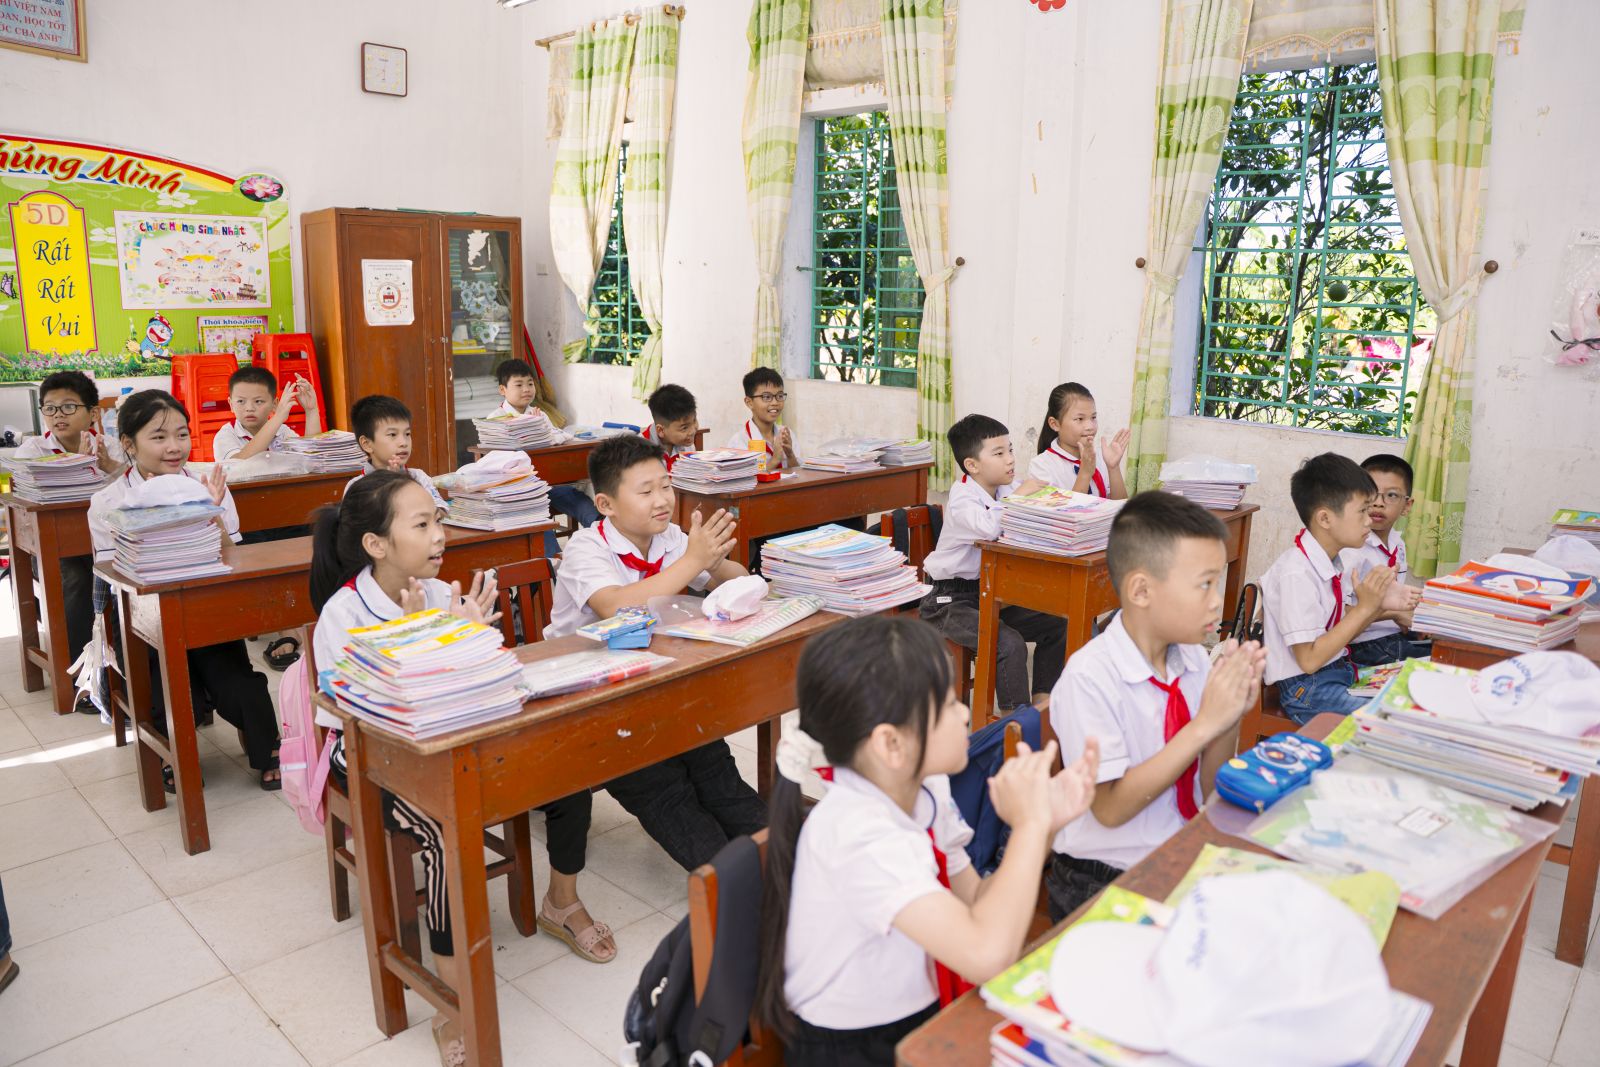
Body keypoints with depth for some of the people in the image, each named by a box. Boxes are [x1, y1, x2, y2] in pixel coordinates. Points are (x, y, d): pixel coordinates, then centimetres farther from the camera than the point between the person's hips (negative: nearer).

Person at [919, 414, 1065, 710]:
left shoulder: (1009, 489, 5)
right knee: (1009, 642, -26)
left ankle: (1042, 700, 13)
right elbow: (988, 528, -40)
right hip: (950, 599, -8)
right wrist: (1018, 496, -28)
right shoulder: (962, 497, -19)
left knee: (1056, 626, 2)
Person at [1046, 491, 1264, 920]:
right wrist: (1204, 724, -22)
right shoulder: (1090, 678, -19)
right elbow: (1111, 808, -20)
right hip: (1104, 881, -6)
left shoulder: (1194, 660, 0)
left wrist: (1231, 716, -12)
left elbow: (1209, 792, 6)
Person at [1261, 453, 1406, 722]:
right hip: (1307, 691, -9)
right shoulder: (1297, 574, -23)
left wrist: (1380, 606, -4)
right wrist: (1364, 607, -19)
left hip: (1340, 671, 9)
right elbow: (1309, 659, -22)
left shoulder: (1333, 561, 6)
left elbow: (1341, 632, 13)